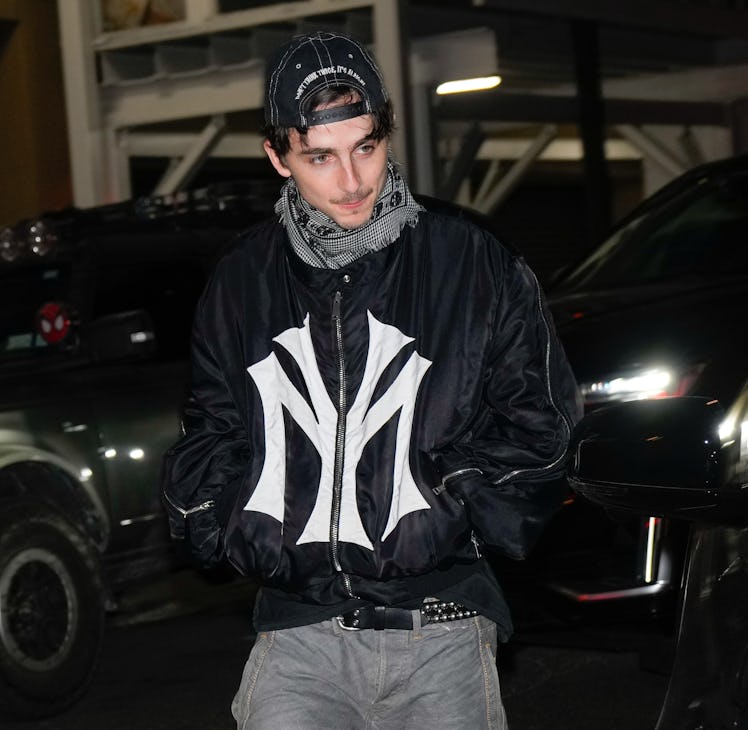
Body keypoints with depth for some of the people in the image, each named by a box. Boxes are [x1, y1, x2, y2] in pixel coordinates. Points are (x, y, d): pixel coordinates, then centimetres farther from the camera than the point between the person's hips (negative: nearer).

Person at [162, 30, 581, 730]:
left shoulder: (469, 260, 0)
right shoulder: (242, 281, 8)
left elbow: (540, 411, 6)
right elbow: (211, 430, 19)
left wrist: (450, 518, -6)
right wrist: (233, 524, 0)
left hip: (441, 629, -1)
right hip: (300, 629, 1)